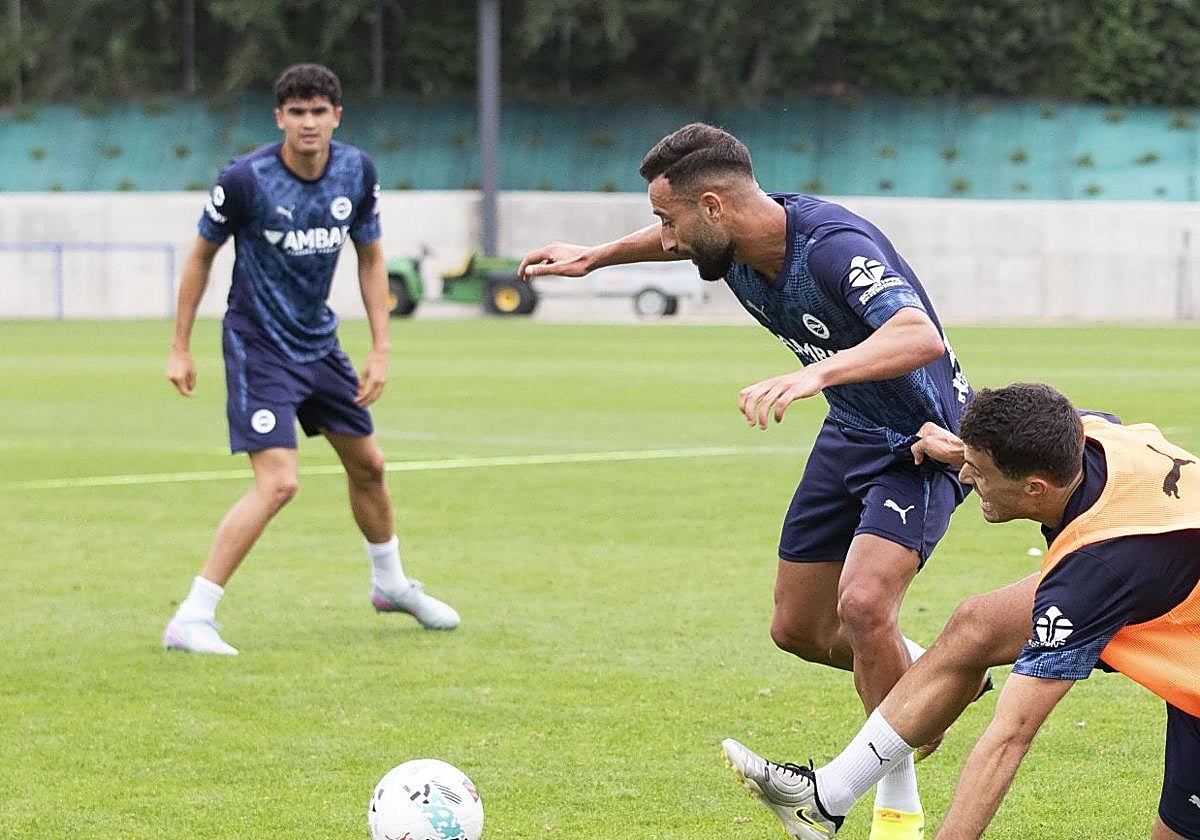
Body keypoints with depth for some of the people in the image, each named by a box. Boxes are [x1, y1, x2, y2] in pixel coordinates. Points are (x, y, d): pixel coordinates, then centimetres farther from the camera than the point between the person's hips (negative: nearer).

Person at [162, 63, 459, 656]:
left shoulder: (357, 172, -5)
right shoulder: (245, 179, -19)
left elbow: (370, 257, 8)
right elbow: (202, 256, -5)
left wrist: (380, 350, 3)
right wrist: (180, 349, -3)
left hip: (318, 340, 6)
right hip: (257, 345, -6)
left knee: (367, 466, 18)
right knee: (278, 482, -20)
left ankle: (391, 584, 44)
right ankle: (190, 620, -17)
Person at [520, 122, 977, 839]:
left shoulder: (833, 245, -33)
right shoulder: (732, 244, -8)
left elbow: (921, 336, -50)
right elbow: (681, 240, 20)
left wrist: (817, 372, -63)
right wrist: (594, 257, 27)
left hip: (922, 443, -9)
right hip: (853, 433, 9)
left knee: (863, 603, -27)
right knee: (799, 631, 10)